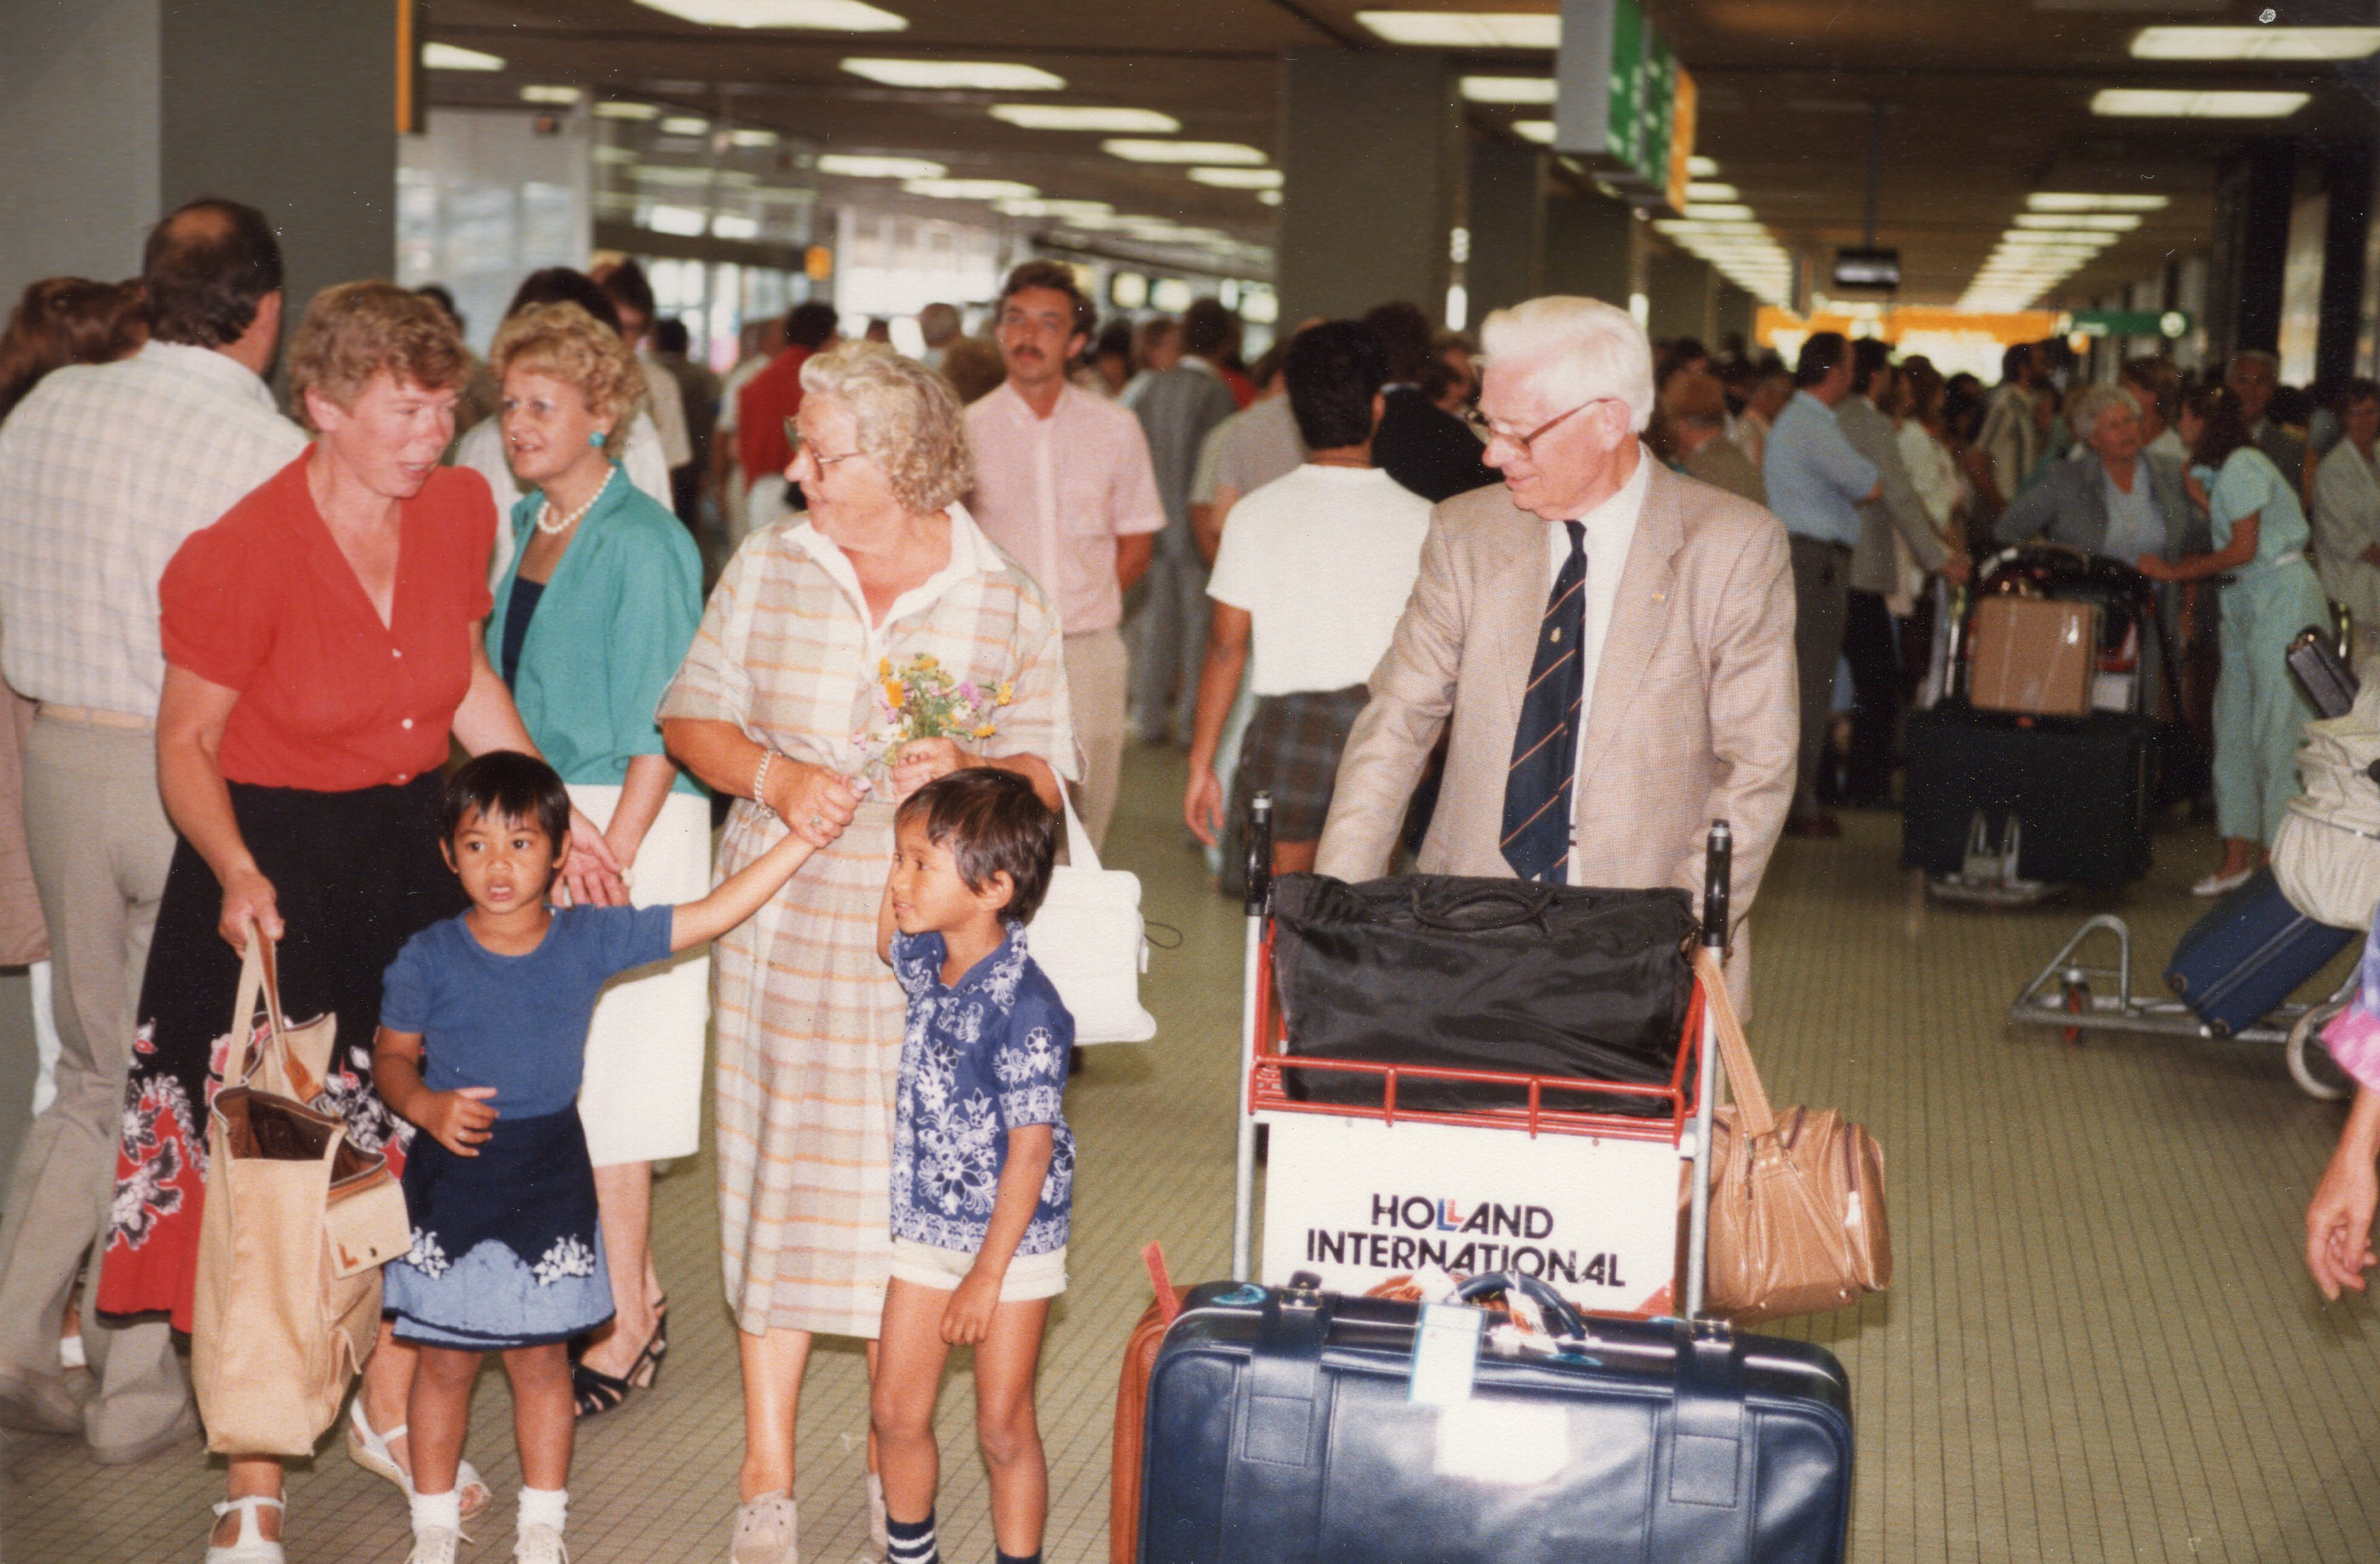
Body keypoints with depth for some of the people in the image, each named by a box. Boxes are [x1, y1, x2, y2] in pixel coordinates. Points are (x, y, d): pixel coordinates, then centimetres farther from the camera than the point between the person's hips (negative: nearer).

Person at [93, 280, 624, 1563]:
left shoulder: (459, 509, -2)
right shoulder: (246, 552, -19)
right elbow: (186, 744, -10)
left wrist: (552, 813, 10)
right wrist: (236, 875, -26)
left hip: (413, 853, 5)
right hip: (275, 870, -5)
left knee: (419, 1142, 13)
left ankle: (388, 1409, 36)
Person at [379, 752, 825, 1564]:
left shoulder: (592, 939, -5)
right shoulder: (429, 958, -8)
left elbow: (711, 916, -3)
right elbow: (392, 1055, 1)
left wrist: (800, 840, -7)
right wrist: (425, 1105, -20)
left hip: (550, 1177, 1)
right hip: (451, 1179, -1)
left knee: (542, 1360, 10)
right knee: (445, 1364, 8)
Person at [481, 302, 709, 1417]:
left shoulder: (642, 543, -13)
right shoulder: (525, 525, 11)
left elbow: (662, 735, -15)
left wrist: (605, 863, -20)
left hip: (629, 824, -8)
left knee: (599, 1082, -3)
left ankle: (627, 1334, 8)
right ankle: (632, 1290, 25)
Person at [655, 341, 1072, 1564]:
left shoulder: (1006, 603, -1)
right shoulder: (766, 569, 5)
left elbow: (1042, 777, 2)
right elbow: (689, 720, 7)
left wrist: (969, 771, -20)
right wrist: (773, 775, -12)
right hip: (784, 929, 1)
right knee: (780, 1177, 2)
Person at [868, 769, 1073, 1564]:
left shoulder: (1024, 1007, -25)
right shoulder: (928, 960, -2)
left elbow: (1031, 1149, -22)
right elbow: (888, 939, 25)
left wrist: (988, 1274, -19)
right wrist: (917, 817, 11)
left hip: (1010, 1239, -7)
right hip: (927, 1226, 7)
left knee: (1003, 1426, 4)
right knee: (896, 1413, 12)